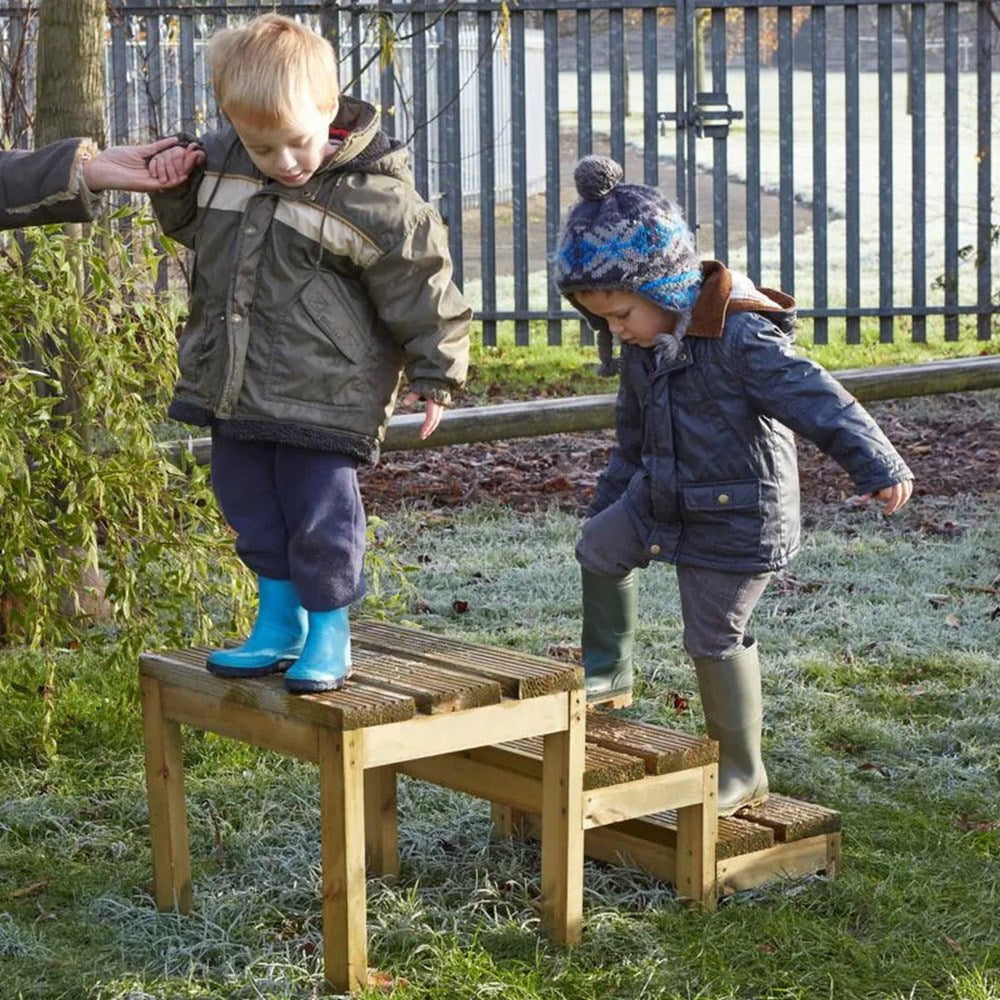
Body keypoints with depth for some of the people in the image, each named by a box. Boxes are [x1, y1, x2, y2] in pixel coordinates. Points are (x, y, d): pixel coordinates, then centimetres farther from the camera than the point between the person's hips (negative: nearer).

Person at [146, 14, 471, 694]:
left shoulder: (374, 197, -15)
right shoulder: (221, 165, 1)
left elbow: (422, 289, -7)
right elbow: (191, 224, 22)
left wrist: (436, 375, -1)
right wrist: (174, 185, 1)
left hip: (323, 397, -6)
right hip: (235, 388, 6)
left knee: (321, 516, 0)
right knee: (252, 509, 16)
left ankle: (329, 631, 18)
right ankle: (278, 624, 31)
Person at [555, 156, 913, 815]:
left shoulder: (739, 337, -25)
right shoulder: (641, 349, 2)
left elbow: (813, 397, -31)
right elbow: (634, 433, 19)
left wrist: (878, 466, -38)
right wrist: (611, 499, 29)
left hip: (737, 519, -8)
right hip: (663, 498, 8)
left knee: (715, 638, 0)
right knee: (599, 549, 15)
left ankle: (742, 771, 16)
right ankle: (608, 673, 32)